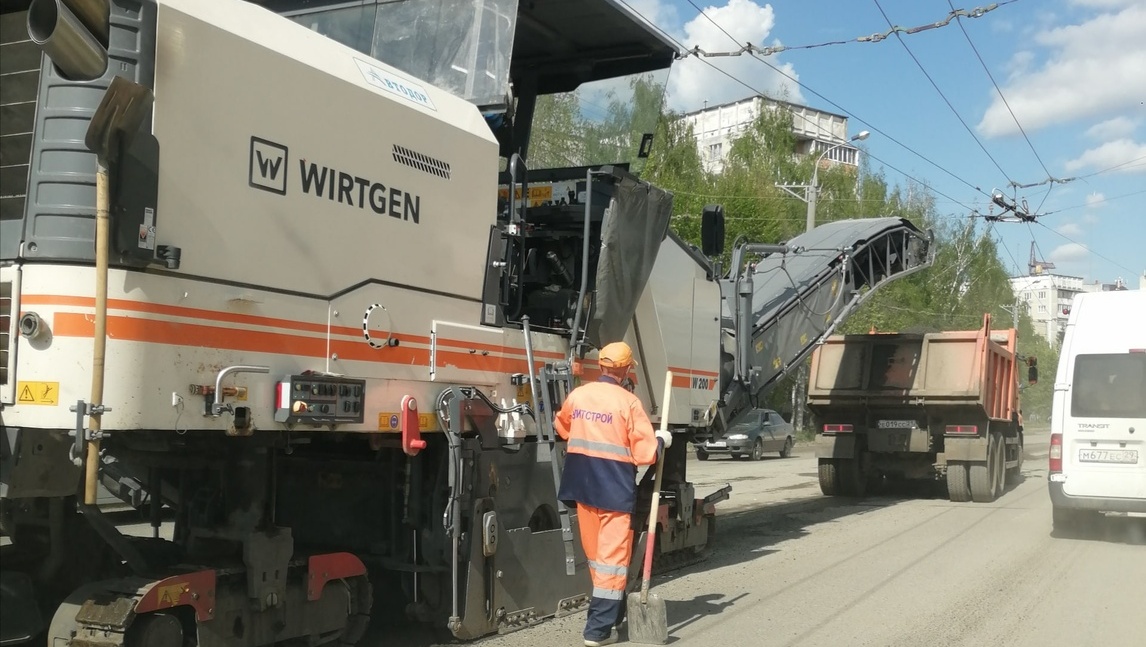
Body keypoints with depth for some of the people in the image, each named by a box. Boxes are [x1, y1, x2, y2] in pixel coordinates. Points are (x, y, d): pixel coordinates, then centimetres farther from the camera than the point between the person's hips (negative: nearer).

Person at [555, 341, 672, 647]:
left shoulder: (578, 395, 3)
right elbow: (645, 452, -14)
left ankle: (608, 607, 36)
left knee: (594, 551, 18)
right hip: (615, 488, -6)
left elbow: (562, 427, 23)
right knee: (612, 554, -1)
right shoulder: (628, 402, -14)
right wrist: (661, 440, 6)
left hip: (582, 484, 6)